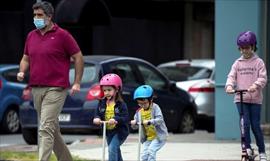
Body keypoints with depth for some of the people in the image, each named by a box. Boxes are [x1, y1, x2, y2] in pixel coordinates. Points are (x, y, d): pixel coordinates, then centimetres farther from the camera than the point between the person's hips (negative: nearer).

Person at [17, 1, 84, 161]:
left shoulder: (62, 35, -5)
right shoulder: (31, 36, 12)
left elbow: (78, 57, -1)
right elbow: (26, 58, 23)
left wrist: (77, 83, -6)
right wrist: (22, 72, 1)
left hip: (55, 89, -7)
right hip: (36, 89, 7)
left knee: (46, 129, -17)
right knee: (52, 129, 15)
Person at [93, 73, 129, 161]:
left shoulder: (121, 104, -14)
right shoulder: (102, 103, 1)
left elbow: (125, 118, -19)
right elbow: (97, 113, 2)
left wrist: (115, 119, -36)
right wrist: (96, 118, -22)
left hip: (119, 131, -6)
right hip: (108, 131, 6)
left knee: (112, 149, -21)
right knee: (116, 151, 19)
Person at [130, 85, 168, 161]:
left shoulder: (155, 107, -12)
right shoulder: (139, 112, 2)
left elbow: (160, 119, -24)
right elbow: (135, 126, 5)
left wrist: (149, 122, -40)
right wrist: (134, 124, -20)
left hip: (158, 136, -5)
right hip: (147, 138, 5)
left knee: (151, 150, -24)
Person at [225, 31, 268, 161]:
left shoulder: (258, 62, 2)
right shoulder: (237, 63, 9)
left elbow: (263, 78, -7)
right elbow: (231, 76, 2)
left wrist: (255, 85, -28)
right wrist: (229, 85, -20)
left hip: (255, 98, -2)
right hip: (240, 98, 2)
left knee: (255, 126, 1)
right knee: (245, 123, -13)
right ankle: (247, 148, -2)